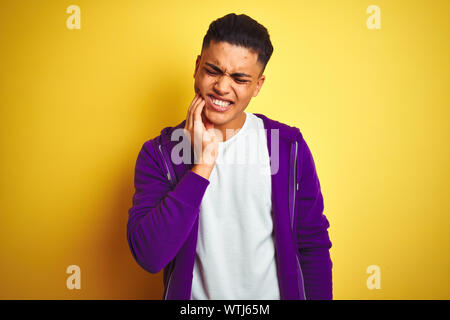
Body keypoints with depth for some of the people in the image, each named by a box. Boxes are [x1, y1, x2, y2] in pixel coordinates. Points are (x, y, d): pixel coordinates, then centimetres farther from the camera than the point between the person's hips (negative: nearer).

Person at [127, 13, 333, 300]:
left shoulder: (290, 146, -10)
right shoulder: (159, 153, -11)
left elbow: (314, 246, -4)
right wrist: (203, 162, -25)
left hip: (273, 293, 1)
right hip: (194, 295, 0)